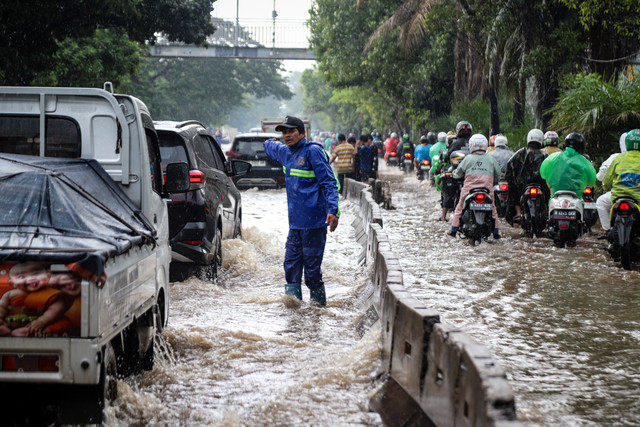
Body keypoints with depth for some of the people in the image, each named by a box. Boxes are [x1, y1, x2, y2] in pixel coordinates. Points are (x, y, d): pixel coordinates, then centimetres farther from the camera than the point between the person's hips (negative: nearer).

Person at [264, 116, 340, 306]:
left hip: (314, 221, -7)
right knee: (291, 262, 6)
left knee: (312, 264, -5)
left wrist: (333, 210, -23)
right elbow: (270, 147, 41)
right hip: (295, 222, 7)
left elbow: (329, 182, -14)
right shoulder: (286, 153, 14)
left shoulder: (313, 151, -9)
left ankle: (318, 304, 5)